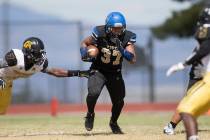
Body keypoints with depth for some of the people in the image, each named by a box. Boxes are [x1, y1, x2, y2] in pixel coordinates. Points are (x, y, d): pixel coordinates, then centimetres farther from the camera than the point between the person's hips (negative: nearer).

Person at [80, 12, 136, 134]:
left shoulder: (127, 37, -17)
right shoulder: (100, 34, -21)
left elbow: (133, 59, -24)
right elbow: (85, 43, -2)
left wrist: (121, 50, -40)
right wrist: (85, 54, -22)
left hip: (115, 73, 3)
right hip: (98, 70, -3)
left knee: (119, 101, 5)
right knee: (93, 93, -26)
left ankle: (113, 123, 37)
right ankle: (90, 114, 7)